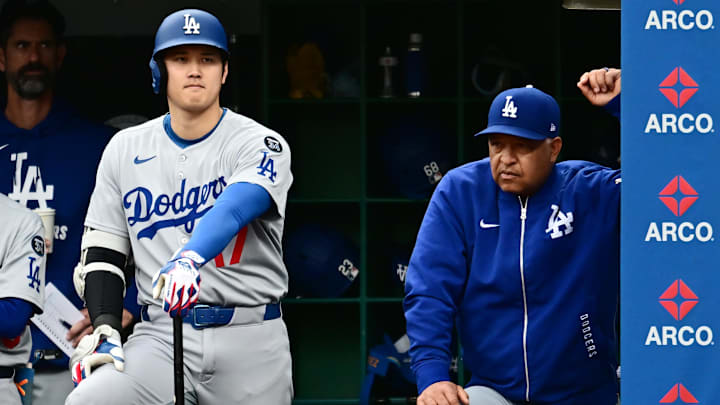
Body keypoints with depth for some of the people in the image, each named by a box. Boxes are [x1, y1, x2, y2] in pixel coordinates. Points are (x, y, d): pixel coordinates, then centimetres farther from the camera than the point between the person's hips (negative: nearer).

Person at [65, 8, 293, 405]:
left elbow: (232, 212, -24)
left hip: (251, 342, -1)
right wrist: (104, 328, -6)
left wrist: (191, 258, -44)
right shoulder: (125, 149, 9)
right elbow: (102, 253, 11)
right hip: (159, 338, 1)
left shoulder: (262, 145, -3)